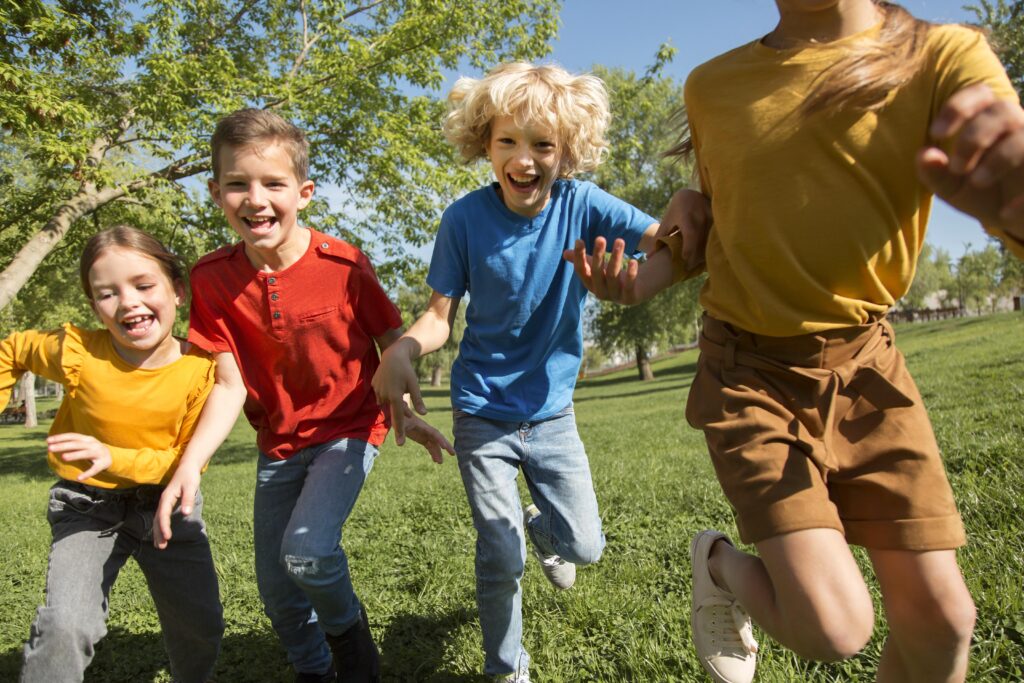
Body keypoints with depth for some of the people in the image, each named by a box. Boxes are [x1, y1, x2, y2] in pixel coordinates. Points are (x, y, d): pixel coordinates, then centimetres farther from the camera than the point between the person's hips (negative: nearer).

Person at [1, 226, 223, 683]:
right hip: (88, 506, -1)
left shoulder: (202, 367, -19)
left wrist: (113, 458, -29)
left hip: (166, 504, 1)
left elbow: (187, 460, -16)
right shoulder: (77, 353, -20)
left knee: (201, 628, 7)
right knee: (65, 627, -22)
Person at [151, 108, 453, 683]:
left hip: (349, 430, -4)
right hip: (279, 442, 4)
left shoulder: (344, 264, -19)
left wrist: (408, 414, -21)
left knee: (307, 550, -24)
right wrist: (191, 463, -23)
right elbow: (231, 385, -10)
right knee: (276, 584, 11)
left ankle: (348, 630, 11)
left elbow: (393, 345, -6)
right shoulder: (212, 280, -11)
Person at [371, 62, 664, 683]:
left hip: (551, 410, 2)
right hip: (483, 413, -1)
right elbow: (440, 315, -12)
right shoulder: (467, 218, -15)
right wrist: (401, 351, -32)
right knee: (501, 560, 3)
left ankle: (541, 524, 44)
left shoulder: (580, 205, -13)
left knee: (585, 546, 6)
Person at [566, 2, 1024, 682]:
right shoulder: (714, 86, 0)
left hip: (866, 363, 2)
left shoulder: (941, 58, -6)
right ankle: (720, 564, 19)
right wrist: (651, 274, -6)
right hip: (749, 369, -1)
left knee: (942, 620, 2)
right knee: (834, 628, -13)